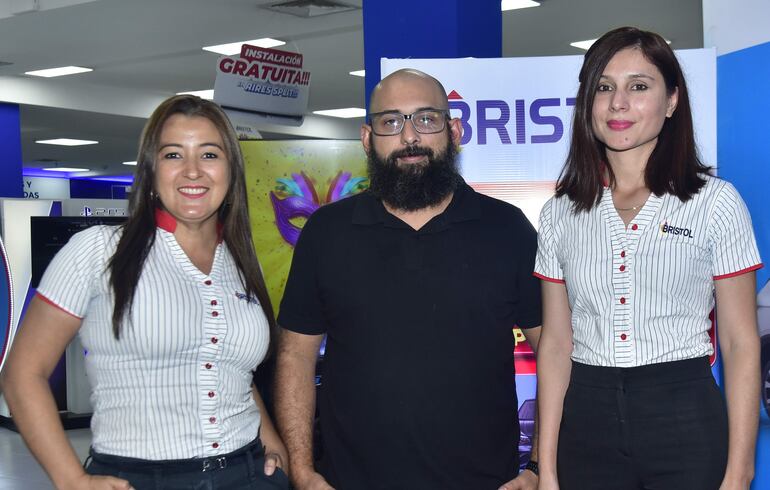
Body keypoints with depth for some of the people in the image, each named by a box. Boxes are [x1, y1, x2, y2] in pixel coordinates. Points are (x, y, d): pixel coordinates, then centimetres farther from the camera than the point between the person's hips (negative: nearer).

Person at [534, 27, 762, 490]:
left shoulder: (716, 202, -3)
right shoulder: (561, 212, 5)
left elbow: (741, 343, -3)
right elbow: (555, 343, 5)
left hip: (685, 421, -2)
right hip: (586, 423, 2)